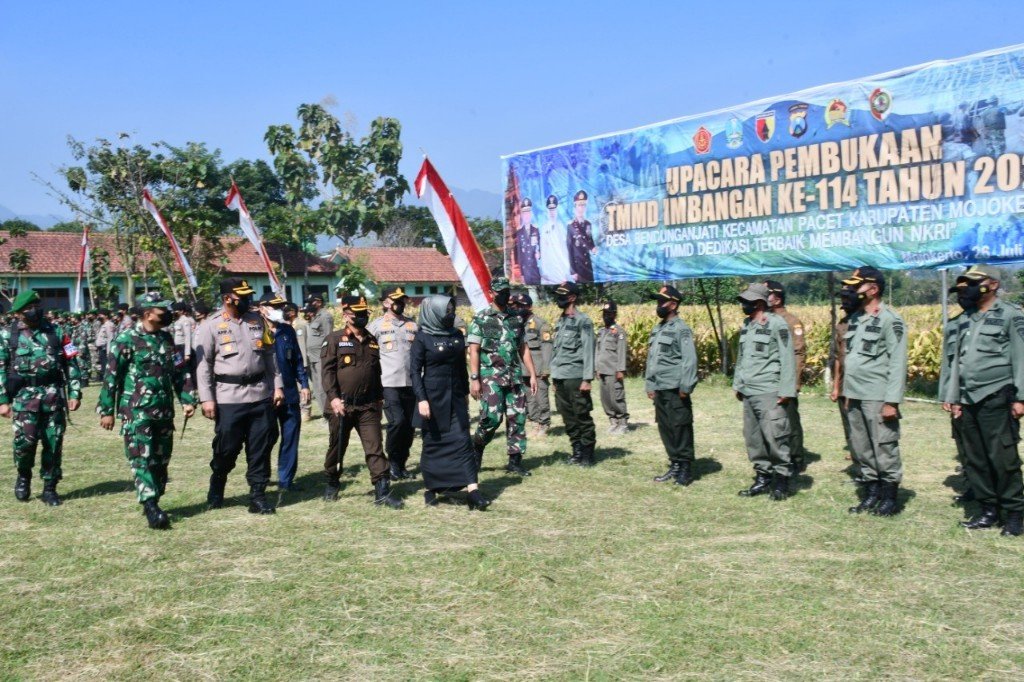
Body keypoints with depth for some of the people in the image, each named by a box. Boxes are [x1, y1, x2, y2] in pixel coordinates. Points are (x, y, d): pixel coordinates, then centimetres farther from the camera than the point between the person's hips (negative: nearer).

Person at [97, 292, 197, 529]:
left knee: (161, 460, 10)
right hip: (137, 412, -6)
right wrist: (106, 410, -7)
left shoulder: (166, 338, 11)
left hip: (164, 411, 6)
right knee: (142, 459, -10)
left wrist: (187, 399, 7)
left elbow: (180, 371, 17)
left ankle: (154, 502, 21)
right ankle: (151, 508, -14)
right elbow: (111, 376, -6)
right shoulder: (127, 339, -7)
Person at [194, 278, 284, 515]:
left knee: (260, 449, 5)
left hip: (261, 395, 4)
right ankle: (216, 489, 28)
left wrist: (277, 386, 9)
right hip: (228, 397, -4)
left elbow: (270, 355, 14)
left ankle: (258, 495, 14)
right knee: (226, 448, 3)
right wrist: (206, 398, -10)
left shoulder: (257, 320, 10)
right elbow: (203, 364, -4)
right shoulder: (211, 326, -3)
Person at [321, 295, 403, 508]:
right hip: (342, 405, -3)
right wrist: (333, 397, -19)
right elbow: (328, 370, -10)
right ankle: (332, 484, 32)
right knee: (337, 447, 12)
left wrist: (379, 398, 18)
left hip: (368, 406, 3)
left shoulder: (372, 341, 13)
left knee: (375, 448, -3)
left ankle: (382, 491, -5)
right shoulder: (334, 339, -3)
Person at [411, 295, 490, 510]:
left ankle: (473, 491, -10)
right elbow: (415, 370, -9)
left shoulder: (457, 335, 8)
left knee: (463, 441, -4)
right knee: (433, 443, 6)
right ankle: (431, 489, 20)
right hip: (433, 398, -4)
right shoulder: (422, 338, -7)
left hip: (455, 398, 4)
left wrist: (465, 393, 17)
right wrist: (421, 399, -17)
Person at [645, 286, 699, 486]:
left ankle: (686, 469, 5)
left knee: (681, 429, -3)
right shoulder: (657, 329, 16)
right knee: (665, 429, 12)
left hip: (675, 390, -8)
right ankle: (675, 466, 22)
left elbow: (689, 360, -15)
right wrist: (649, 385, 16)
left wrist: (686, 387, -18)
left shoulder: (681, 329, -9)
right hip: (660, 390, 8)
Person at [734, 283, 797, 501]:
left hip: (769, 392, -8)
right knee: (753, 438, 9)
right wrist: (737, 384, 19)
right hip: (748, 393, 8)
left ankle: (782, 479, 3)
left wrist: (785, 390, -14)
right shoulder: (746, 326, 16)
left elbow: (787, 359, -11)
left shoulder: (777, 325, -8)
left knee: (774, 436, -9)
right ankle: (762, 477, 19)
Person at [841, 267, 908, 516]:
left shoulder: (890, 320, -9)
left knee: (884, 449, -2)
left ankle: (890, 498, 9)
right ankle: (871, 494, 22)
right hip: (856, 397, 8)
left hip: (878, 398, -8)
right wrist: (847, 393, 15)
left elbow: (897, 363, -12)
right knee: (861, 449, 12)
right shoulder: (855, 318, 14)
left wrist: (892, 401, -17)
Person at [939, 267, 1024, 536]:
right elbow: (949, 362, 18)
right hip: (965, 401, 6)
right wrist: (949, 397, 12)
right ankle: (988, 509, 19)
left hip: (995, 399, -6)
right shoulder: (958, 323, 17)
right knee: (974, 460, 9)